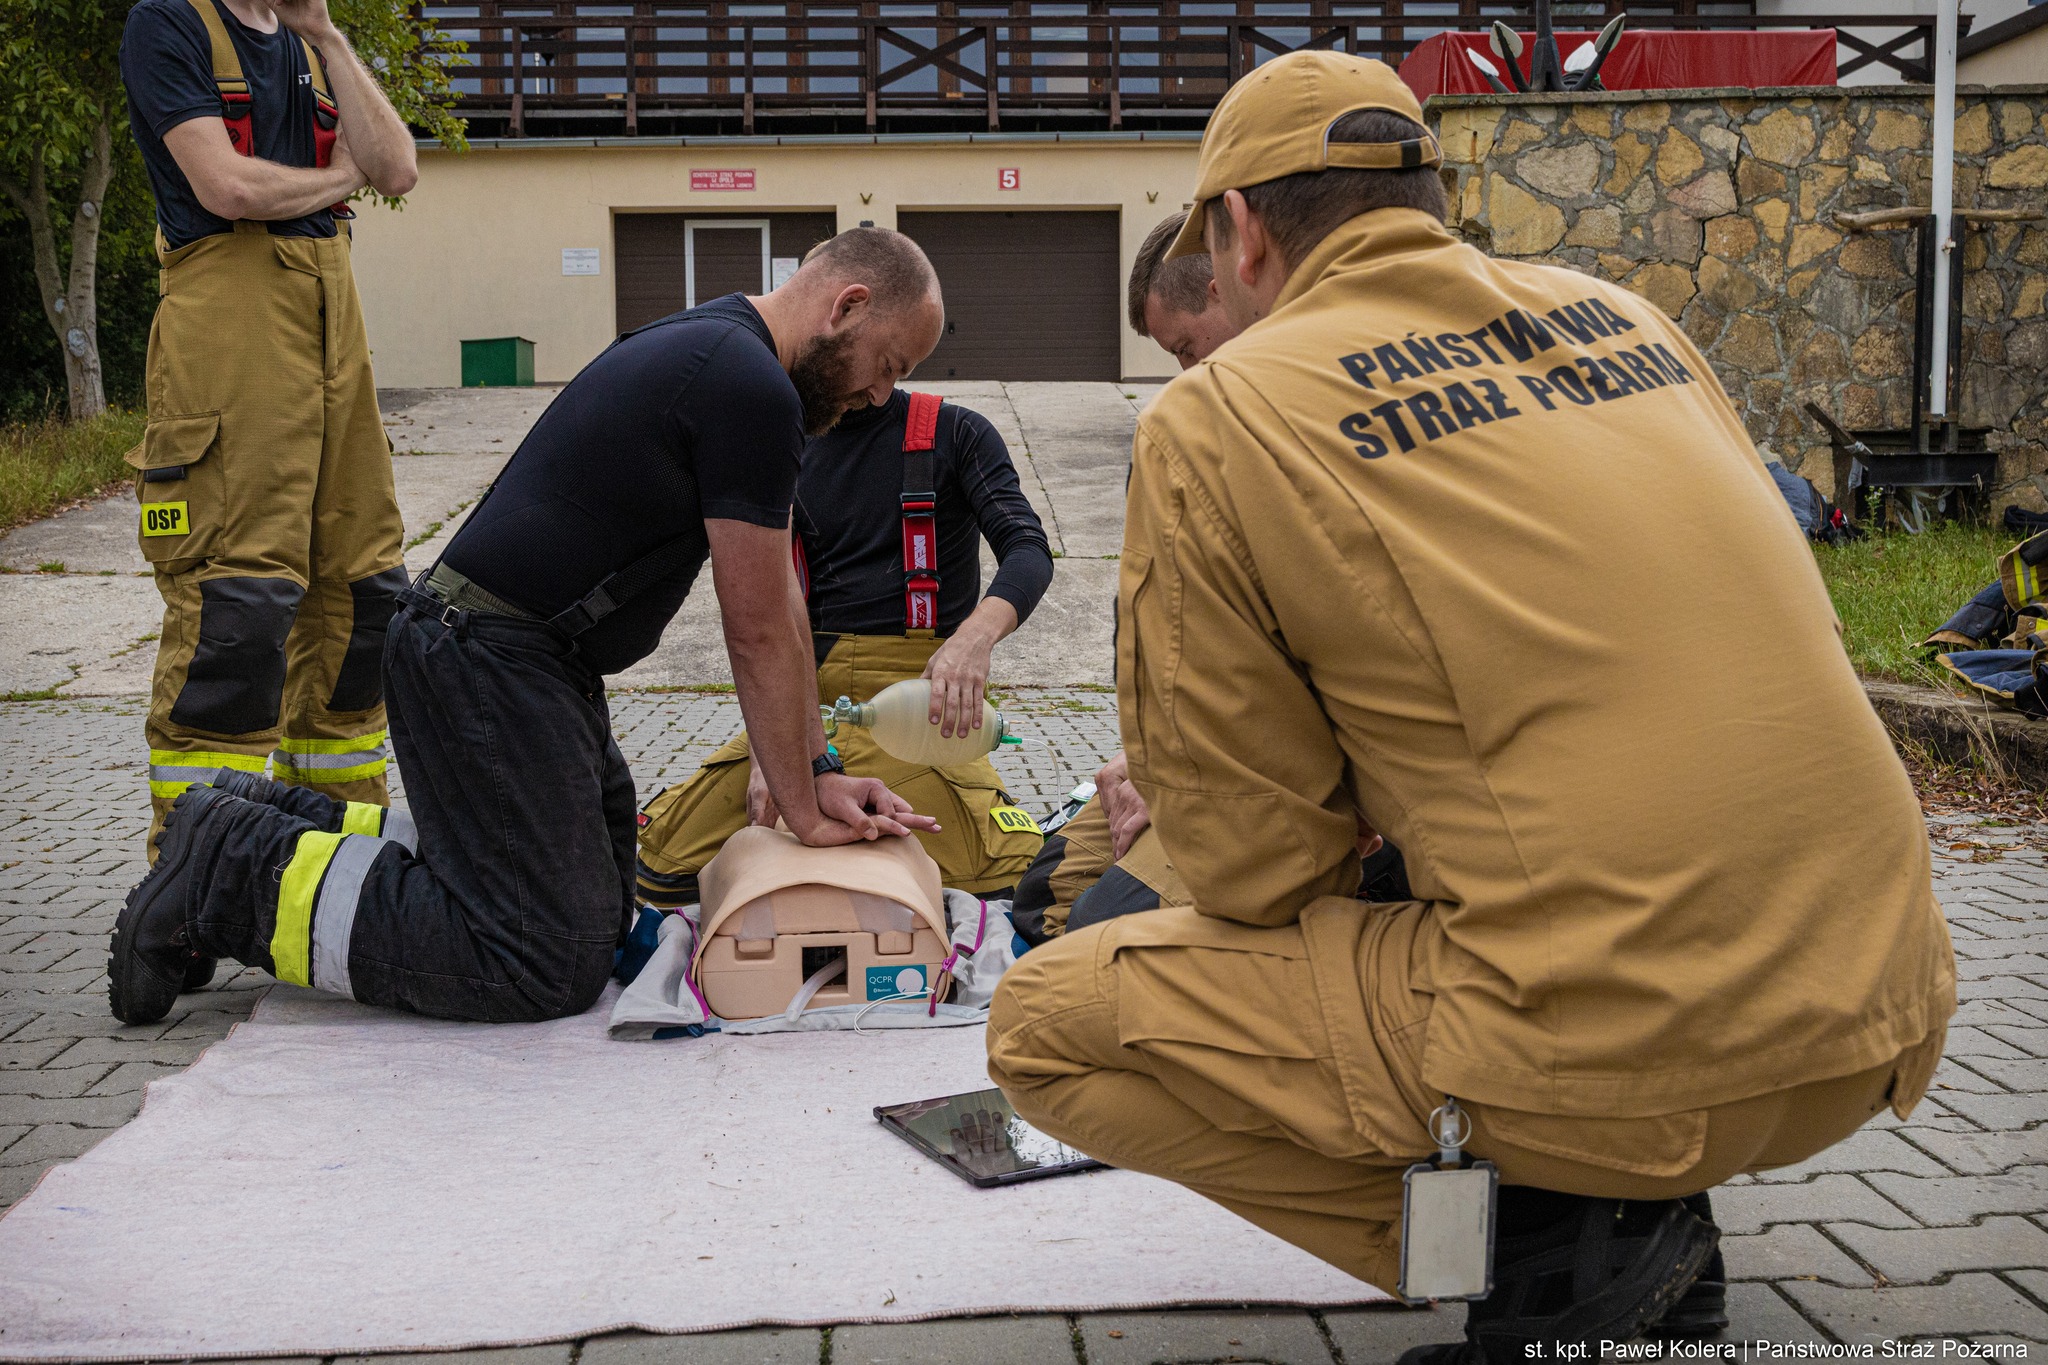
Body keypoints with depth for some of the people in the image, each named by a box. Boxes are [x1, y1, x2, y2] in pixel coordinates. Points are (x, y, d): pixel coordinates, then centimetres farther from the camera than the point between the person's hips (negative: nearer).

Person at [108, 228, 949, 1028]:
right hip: (492, 664, -11)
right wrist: (803, 810, -1)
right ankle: (239, 874, -6)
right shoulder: (751, 389, -17)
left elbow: (776, 598, 17)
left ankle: (290, 823, 18)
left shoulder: (714, 348, 16)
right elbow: (758, 635, -12)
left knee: (602, 913, 14)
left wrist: (815, 771, 16)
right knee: (549, 965, -13)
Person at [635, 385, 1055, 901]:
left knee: (1011, 874, -26)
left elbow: (1029, 548, -8)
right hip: (811, 693, 3)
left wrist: (976, 633, -31)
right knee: (664, 860, -9)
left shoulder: (954, 433, 5)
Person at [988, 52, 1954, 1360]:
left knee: (1048, 1024, 7)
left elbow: (1255, 862, -4)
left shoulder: (1213, 423, -4)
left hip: (1614, 1052, -7)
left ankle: (1544, 1246, -1)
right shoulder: (1622, 315, 13)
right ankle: (1642, 1207, 17)